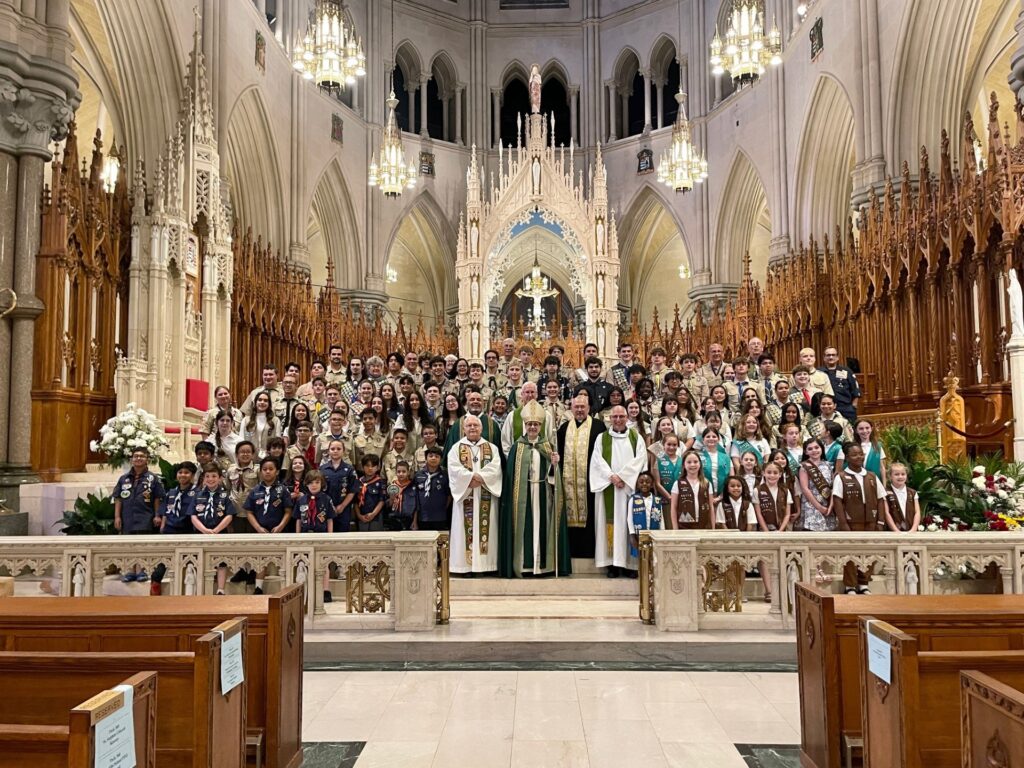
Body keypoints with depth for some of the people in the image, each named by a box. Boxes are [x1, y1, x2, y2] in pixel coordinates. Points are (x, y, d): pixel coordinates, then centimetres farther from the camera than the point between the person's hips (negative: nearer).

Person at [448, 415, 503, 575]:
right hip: (465, 495, -1)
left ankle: (484, 564, 2)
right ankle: (466, 564, -1)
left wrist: (479, 478, -18)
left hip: (486, 497, 1)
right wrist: (471, 477, -18)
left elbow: (495, 469, -4)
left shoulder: (492, 448, 11)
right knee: (466, 528, -3)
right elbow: (454, 469, -7)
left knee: (485, 528, -1)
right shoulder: (456, 448, 8)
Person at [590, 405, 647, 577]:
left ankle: (630, 562, 2)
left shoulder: (636, 438, 10)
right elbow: (597, 460, 0)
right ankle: (612, 563, -1)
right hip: (608, 486, 0)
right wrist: (611, 476, -14)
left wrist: (623, 476, -12)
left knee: (628, 521, -2)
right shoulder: (602, 438, 10)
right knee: (611, 521, -3)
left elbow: (640, 458, -2)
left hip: (630, 486, 0)